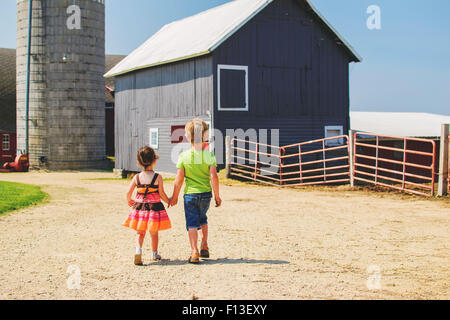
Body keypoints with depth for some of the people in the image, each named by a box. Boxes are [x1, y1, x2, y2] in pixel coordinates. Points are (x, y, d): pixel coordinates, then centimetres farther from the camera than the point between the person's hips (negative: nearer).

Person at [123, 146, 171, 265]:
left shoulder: (136, 177, -2)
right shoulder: (158, 177, -9)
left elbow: (129, 192, -3)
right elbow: (161, 193, -9)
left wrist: (129, 201, 18)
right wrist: (168, 201, 10)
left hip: (139, 206, 2)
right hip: (154, 207, -2)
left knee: (140, 232, 11)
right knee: (154, 233, 15)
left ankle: (138, 250, -13)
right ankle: (154, 254, 29)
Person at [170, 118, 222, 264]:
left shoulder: (184, 156, -8)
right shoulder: (209, 155, -7)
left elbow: (179, 179, -7)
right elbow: (213, 177, -12)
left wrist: (174, 197, 4)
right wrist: (217, 196, -2)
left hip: (190, 194, -2)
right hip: (206, 193, 2)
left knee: (192, 223, 3)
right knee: (203, 219, 25)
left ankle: (195, 252, -4)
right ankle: (204, 247, 27)